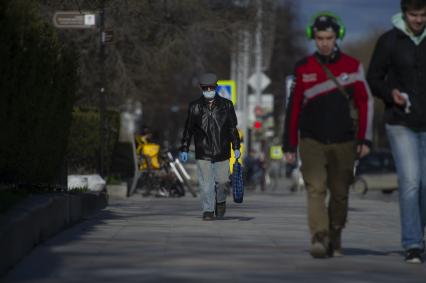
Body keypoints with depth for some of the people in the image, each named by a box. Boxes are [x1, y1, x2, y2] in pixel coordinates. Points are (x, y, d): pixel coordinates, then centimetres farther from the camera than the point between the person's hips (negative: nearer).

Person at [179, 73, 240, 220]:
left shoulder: (226, 105, 3)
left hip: (222, 151, 1)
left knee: (222, 180, 6)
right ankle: (208, 211, 3)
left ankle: (220, 201, 35)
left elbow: (233, 128, 8)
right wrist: (184, 149, 2)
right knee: (206, 183, -4)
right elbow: (188, 129, 5)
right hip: (203, 152, -1)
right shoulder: (195, 107, 1)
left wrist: (236, 147, 5)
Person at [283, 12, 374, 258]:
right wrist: (290, 145, 5)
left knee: (340, 194, 7)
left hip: (343, 143, 1)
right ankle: (319, 239, -25)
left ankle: (335, 240, 23)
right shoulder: (303, 68, 3)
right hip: (312, 142, -1)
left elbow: (366, 103, 5)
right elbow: (294, 107, 7)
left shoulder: (352, 66, 3)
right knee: (316, 189, -15)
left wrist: (364, 139, -3)